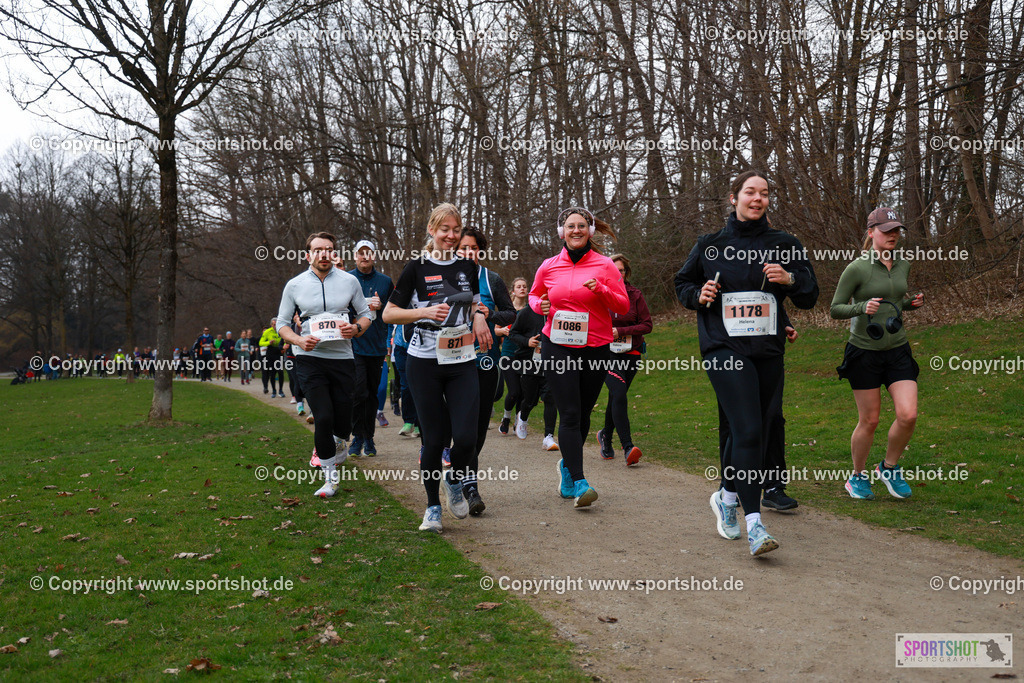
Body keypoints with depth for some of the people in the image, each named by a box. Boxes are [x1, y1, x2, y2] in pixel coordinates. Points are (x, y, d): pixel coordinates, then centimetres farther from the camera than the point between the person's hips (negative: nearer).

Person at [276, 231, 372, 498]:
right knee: (323, 417, -12)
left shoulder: (349, 281, 6)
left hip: (342, 358, 2)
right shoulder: (294, 285, 4)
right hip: (309, 359, -1)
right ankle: (330, 477, 4)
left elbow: (365, 315, 12)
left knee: (343, 420, 5)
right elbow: (282, 324, 7)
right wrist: (300, 340, -12)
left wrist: (356, 328, -11)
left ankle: (337, 448, 42)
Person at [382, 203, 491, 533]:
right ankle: (432, 507, 19)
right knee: (434, 438, 0)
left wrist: (478, 316, 3)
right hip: (425, 363, -3)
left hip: (463, 363, 3)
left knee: (466, 437, -9)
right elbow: (388, 314, -2)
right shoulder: (417, 268, -3)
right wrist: (425, 312, -17)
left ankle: (454, 480, 24)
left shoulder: (467, 266, 9)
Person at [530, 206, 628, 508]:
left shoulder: (604, 265, 1)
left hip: (595, 348, 1)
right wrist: (540, 305, -2)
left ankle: (567, 465, 35)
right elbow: (534, 294, 21)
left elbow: (623, 306, 2)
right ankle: (578, 483, -12)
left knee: (583, 414, 10)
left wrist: (601, 291, -17)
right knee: (569, 414, -10)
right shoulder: (549, 267, 5)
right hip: (557, 347, -1)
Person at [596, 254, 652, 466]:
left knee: (616, 398, 10)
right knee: (619, 394, -21)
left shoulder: (635, 295, 2)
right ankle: (628, 447, -25)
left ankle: (606, 435, 39)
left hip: (630, 354, 2)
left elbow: (647, 325, -1)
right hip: (605, 352, -2)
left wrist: (620, 331, -12)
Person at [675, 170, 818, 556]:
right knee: (747, 430, -16)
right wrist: (699, 295, -3)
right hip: (725, 348, -3)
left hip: (768, 351, 3)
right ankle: (753, 524, -18)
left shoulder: (784, 245, 10)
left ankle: (727, 497, 34)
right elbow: (682, 283, 19)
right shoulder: (710, 245, 7)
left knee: (755, 433, 9)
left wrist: (790, 279, -11)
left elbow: (809, 298, 9)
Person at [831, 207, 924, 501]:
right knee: (869, 421, 2)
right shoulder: (856, 269, -10)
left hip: (898, 350, 5)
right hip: (865, 352, -4)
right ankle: (858, 477, 24)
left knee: (908, 415, -8)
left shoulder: (903, 266, 7)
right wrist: (862, 307, -24)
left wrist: (912, 303, 1)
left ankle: (889, 467, 17)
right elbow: (836, 309, -7)